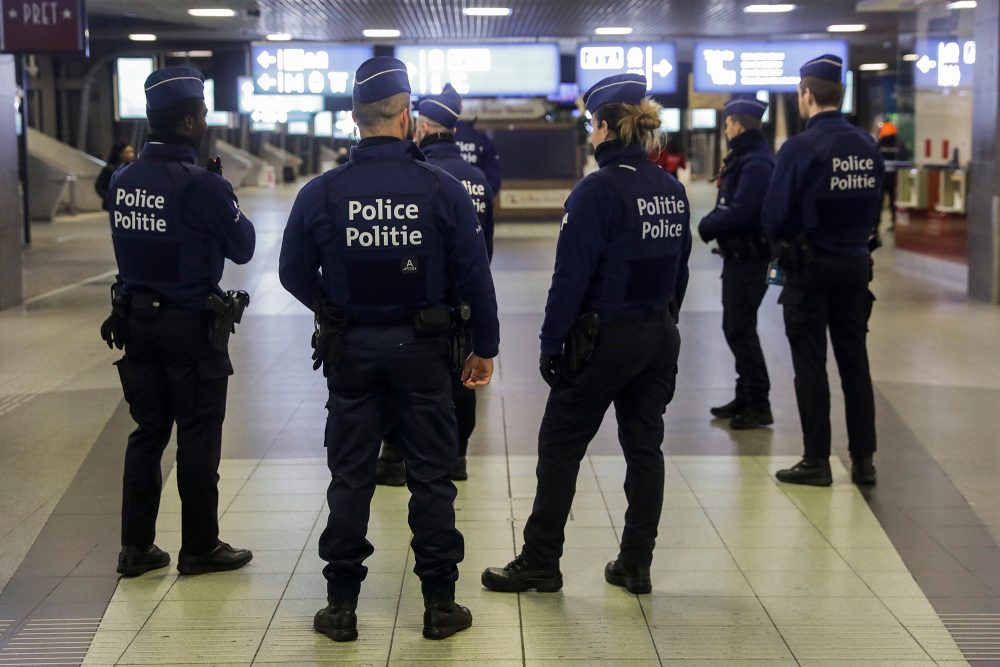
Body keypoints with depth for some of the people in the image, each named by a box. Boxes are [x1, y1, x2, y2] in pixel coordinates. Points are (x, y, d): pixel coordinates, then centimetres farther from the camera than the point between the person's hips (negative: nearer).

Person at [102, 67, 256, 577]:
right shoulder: (201, 185, -17)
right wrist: (227, 204, 8)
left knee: (147, 433, 14)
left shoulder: (122, 181, 2)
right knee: (198, 439, 5)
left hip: (136, 320, 6)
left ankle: (136, 546, 19)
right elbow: (242, 247, -8)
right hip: (191, 325, -6)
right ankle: (199, 548, 15)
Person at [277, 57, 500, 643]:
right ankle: (440, 605, 16)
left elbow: (294, 275, 1)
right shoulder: (443, 190, -11)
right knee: (432, 478, 9)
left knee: (351, 478, 11)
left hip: (351, 351, 1)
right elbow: (475, 276, -7)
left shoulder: (320, 194, -8)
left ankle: (342, 606, 17)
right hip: (421, 350, -1)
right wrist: (485, 346, 5)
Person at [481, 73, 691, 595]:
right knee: (644, 446, 12)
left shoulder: (598, 191, -16)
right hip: (659, 336, 7)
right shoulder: (673, 191, 5)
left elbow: (571, 275, -17)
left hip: (603, 338, -7)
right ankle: (635, 565, 18)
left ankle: (540, 562, 12)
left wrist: (551, 342, -12)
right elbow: (680, 269, 11)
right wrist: (663, 321, 18)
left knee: (560, 447, 5)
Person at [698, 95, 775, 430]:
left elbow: (739, 213, -26)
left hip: (749, 260, -10)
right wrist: (712, 223, -1)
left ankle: (759, 405, 0)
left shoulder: (756, 163, -19)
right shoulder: (741, 158, 14)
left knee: (741, 330, -6)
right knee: (734, 328, 16)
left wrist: (707, 226, -12)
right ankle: (745, 396, 26)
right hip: (737, 255, 10)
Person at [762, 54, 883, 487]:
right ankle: (863, 459, 16)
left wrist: (782, 242, 5)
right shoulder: (868, 146, 1)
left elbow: (775, 216, -14)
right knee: (854, 361, 12)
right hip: (856, 262, 5)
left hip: (811, 267, -5)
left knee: (810, 365, 3)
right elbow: (874, 209, 8)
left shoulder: (800, 148, -16)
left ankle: (816, 461, 8)